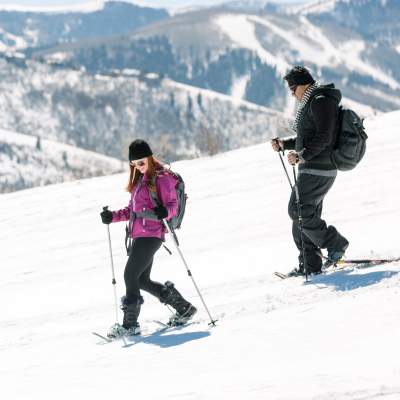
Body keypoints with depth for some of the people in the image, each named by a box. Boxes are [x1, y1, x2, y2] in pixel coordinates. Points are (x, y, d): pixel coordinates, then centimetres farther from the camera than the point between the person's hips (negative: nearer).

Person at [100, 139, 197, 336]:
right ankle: (183, 308, 21)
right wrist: (113, 216, 11)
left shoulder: (162, 177, -7)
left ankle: (130, 323, -7)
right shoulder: (139, 180, 20)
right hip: (139, 235, 9)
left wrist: (164, 212, -35)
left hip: (151, 234, -9)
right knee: (142, 280, 11)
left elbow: (173, 205, -13)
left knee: (131, 275, -12)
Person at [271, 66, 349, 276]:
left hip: (317, 170, -10)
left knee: (299, 211, -11)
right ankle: (310, 264, 9)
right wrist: (284, 144, 16)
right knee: (306, 214, 8)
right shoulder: (312, 103, 19)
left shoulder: (321, 101, -13)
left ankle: (335, 243, -2)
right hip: (311, 169, 10)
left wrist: (301, 155, -27)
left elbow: (323, 138, -22)